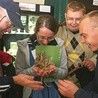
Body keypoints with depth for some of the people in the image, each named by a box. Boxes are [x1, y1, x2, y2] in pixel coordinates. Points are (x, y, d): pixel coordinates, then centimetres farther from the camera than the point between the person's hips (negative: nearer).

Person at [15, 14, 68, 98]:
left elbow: (64, 72, -3)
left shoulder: (59, 44, -9)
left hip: (54, 90, 2)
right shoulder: (24, 46, -14)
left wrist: (55, 71, -23)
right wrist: (32, 71, -27)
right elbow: (18, 73, -9)